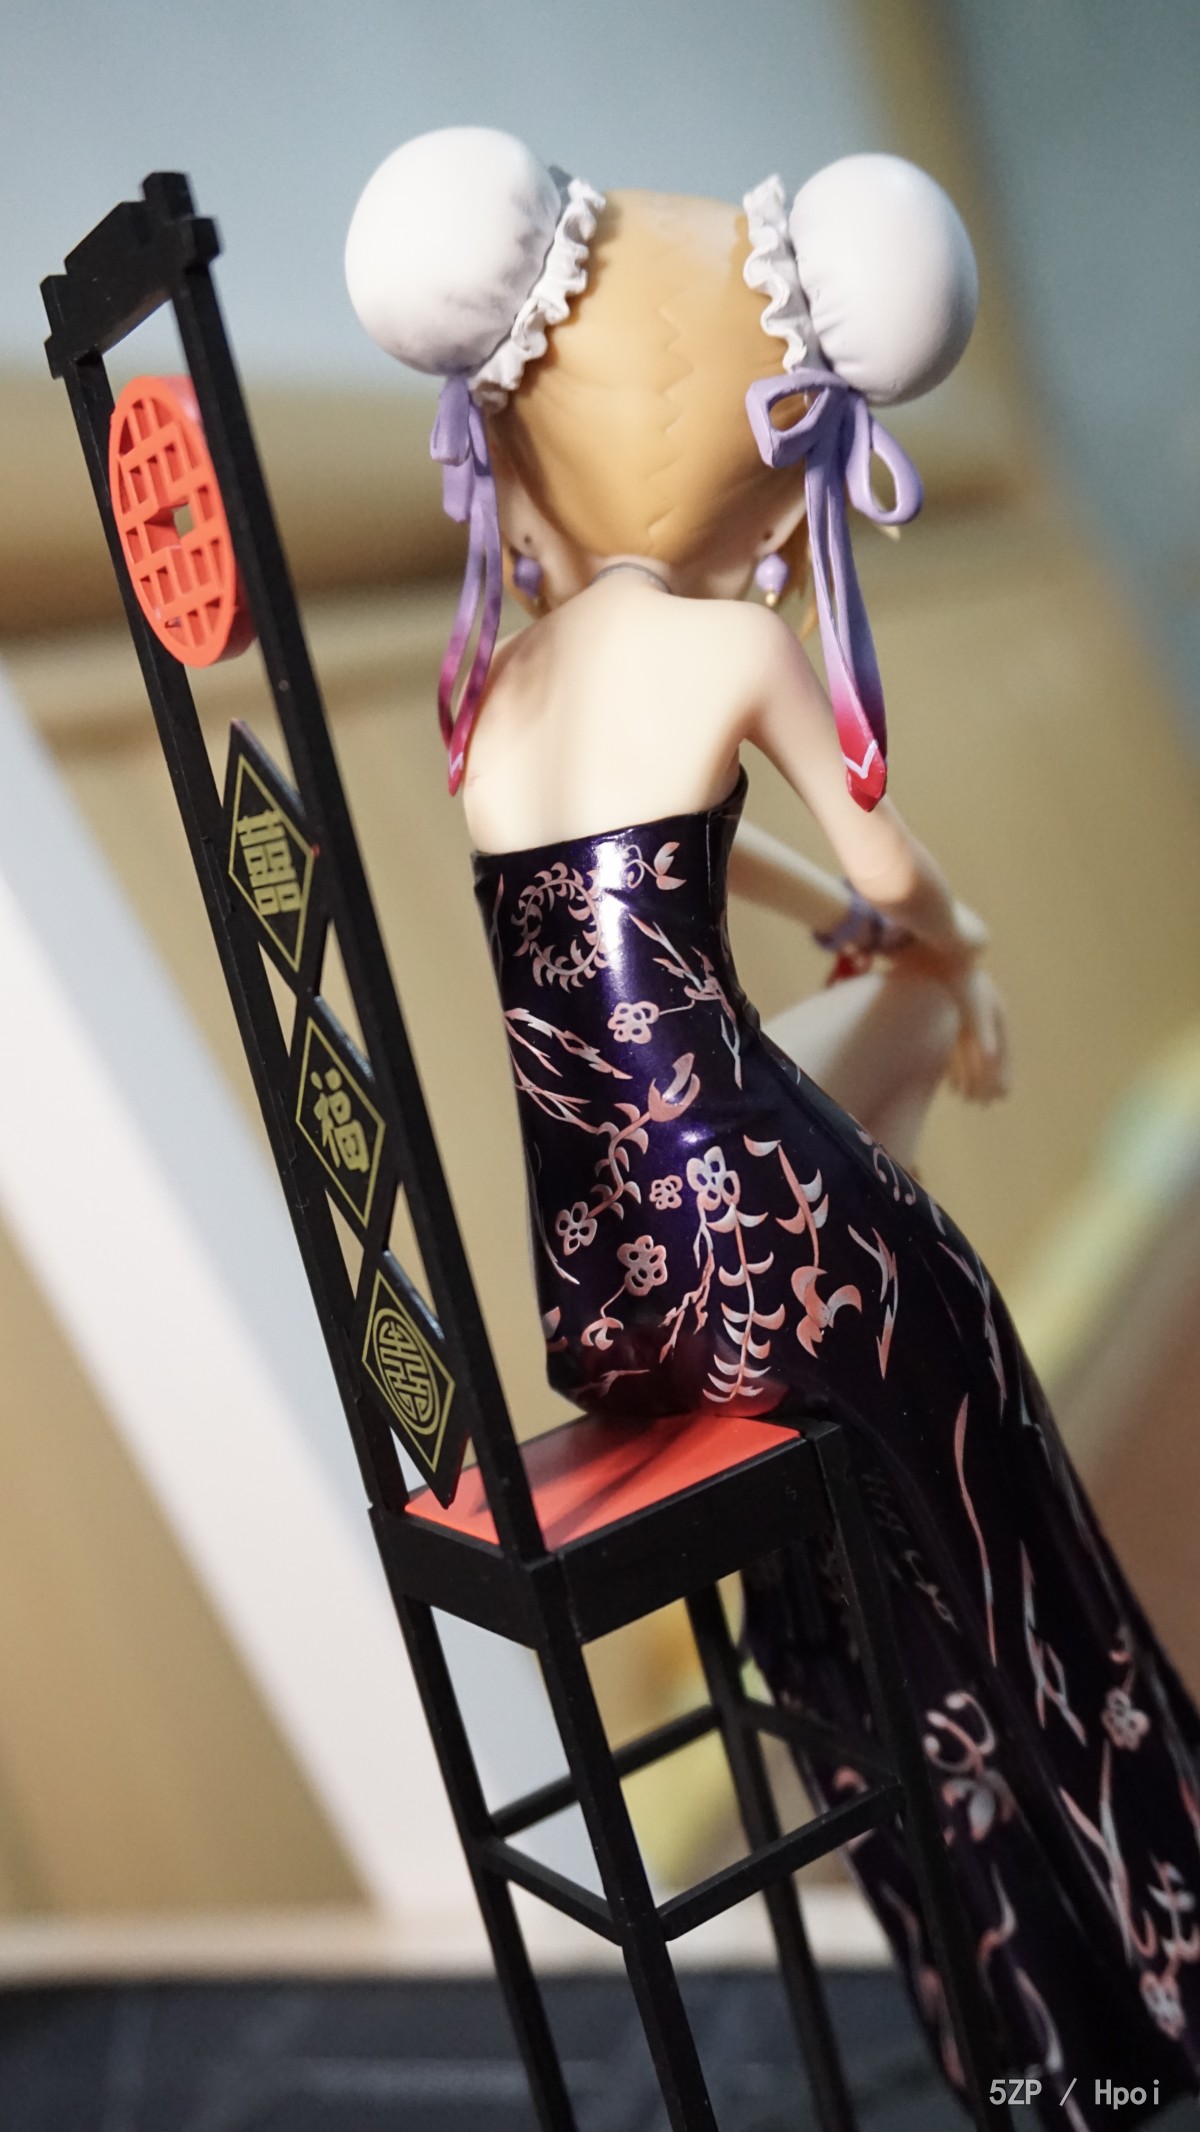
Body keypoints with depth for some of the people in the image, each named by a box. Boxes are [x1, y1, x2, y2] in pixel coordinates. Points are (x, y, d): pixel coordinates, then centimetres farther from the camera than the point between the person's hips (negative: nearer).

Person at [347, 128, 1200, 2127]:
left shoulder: (491, 683, 12)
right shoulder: (737, 642, -5)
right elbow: (898, 881, 6)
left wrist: (867, 933, 34)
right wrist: (941, 940, 27)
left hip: (586, 1292, 6)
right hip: (764, 1247, -6)